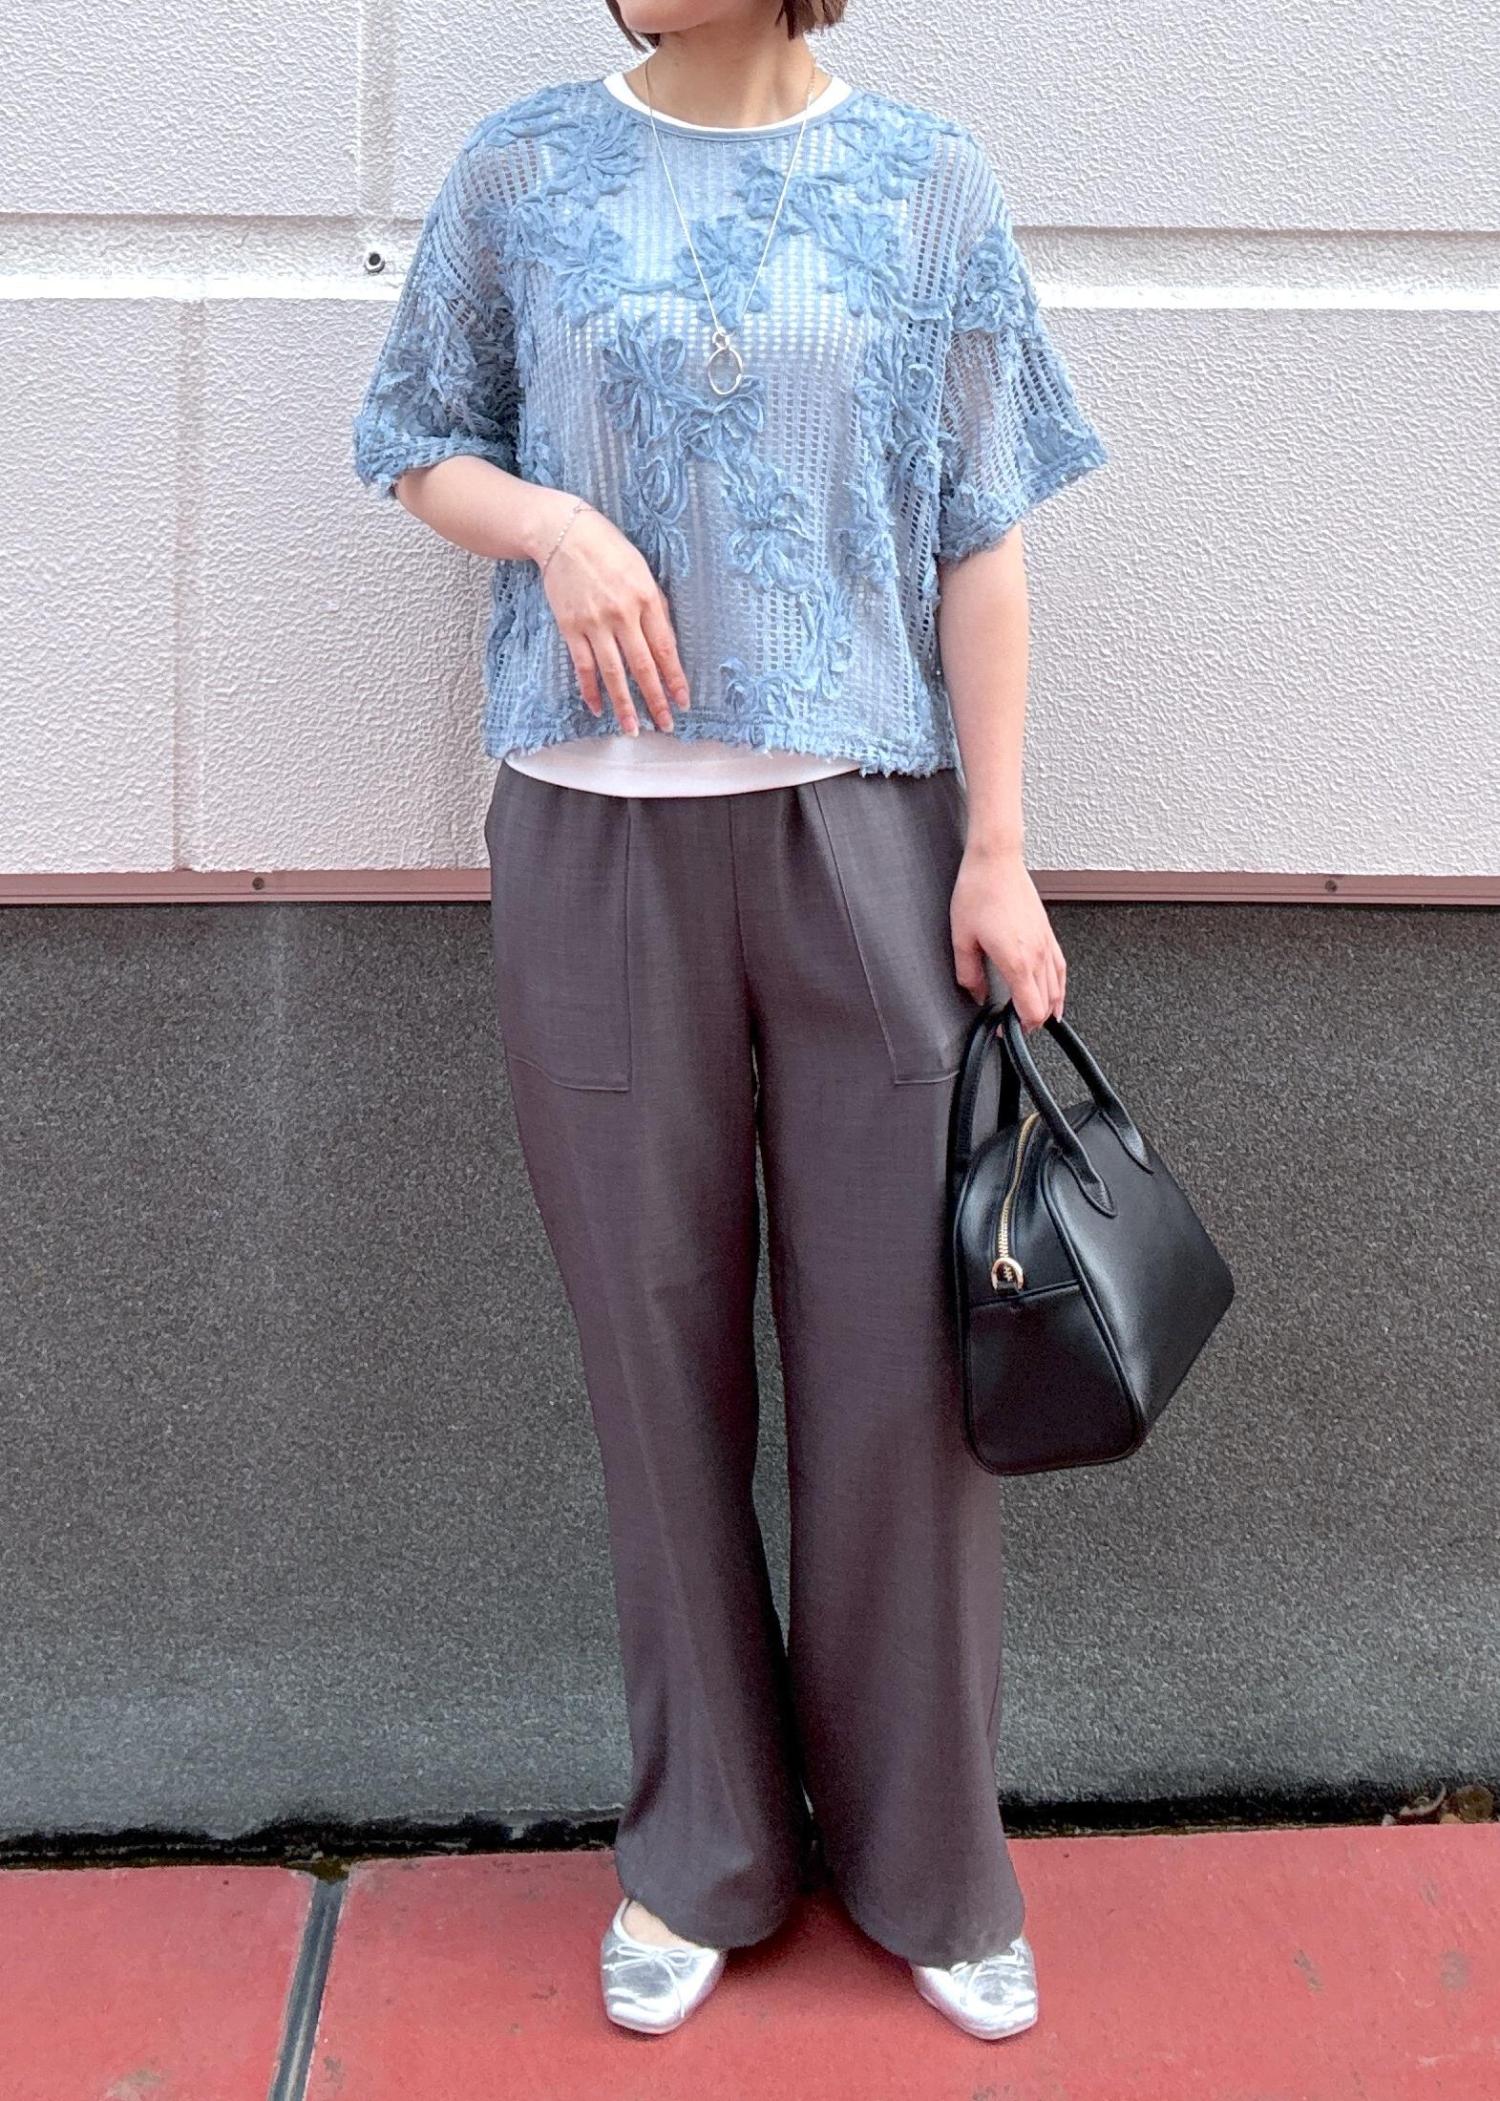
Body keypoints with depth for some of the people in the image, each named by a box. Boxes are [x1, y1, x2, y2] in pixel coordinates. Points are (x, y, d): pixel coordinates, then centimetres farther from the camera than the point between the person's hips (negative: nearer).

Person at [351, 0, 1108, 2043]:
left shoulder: (928, 181, 6)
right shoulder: (530, 168, 7)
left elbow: (980, 544, 4)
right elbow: (414, 438, 14)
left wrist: (1000, 852, -3)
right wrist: (554, 525, -8)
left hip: (863, 825, 0)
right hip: (598, 835, 1)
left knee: (898, 1360, 2)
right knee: (661, 1359, 7)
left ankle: (928, 1864, 23)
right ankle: (706, 1848, 26)